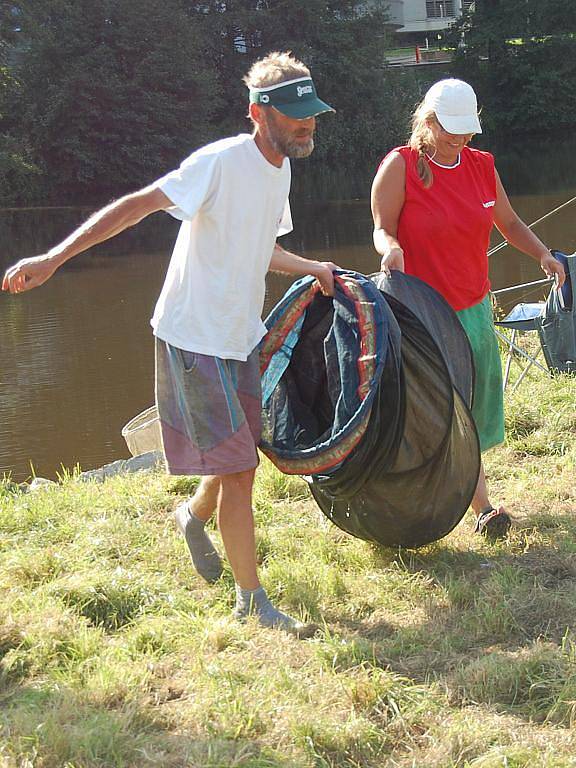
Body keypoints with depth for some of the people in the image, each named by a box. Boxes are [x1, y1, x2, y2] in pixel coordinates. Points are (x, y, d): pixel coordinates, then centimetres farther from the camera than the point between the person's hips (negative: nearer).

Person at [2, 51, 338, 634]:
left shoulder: (278, 168, 7)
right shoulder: (222, 162, -21)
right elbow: (137, 204, -28)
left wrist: (311, 269, 7)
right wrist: (54, 257, -37)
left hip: (242, 337, 9)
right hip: (196, 339, -8)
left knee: (241, 452, 20)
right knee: (238, 466, -5)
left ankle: (196, 515, 51)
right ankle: (251, 601, 9)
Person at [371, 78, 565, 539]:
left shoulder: (482, 166, 6)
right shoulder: (400, 165, -8)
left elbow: (509, 224, 14)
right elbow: (383, 228, -8)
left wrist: (543, 255, -3)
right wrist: (391, 247, -31)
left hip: (474, 306, 6)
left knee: (474, 404, 8)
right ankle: (482, 507, -1)